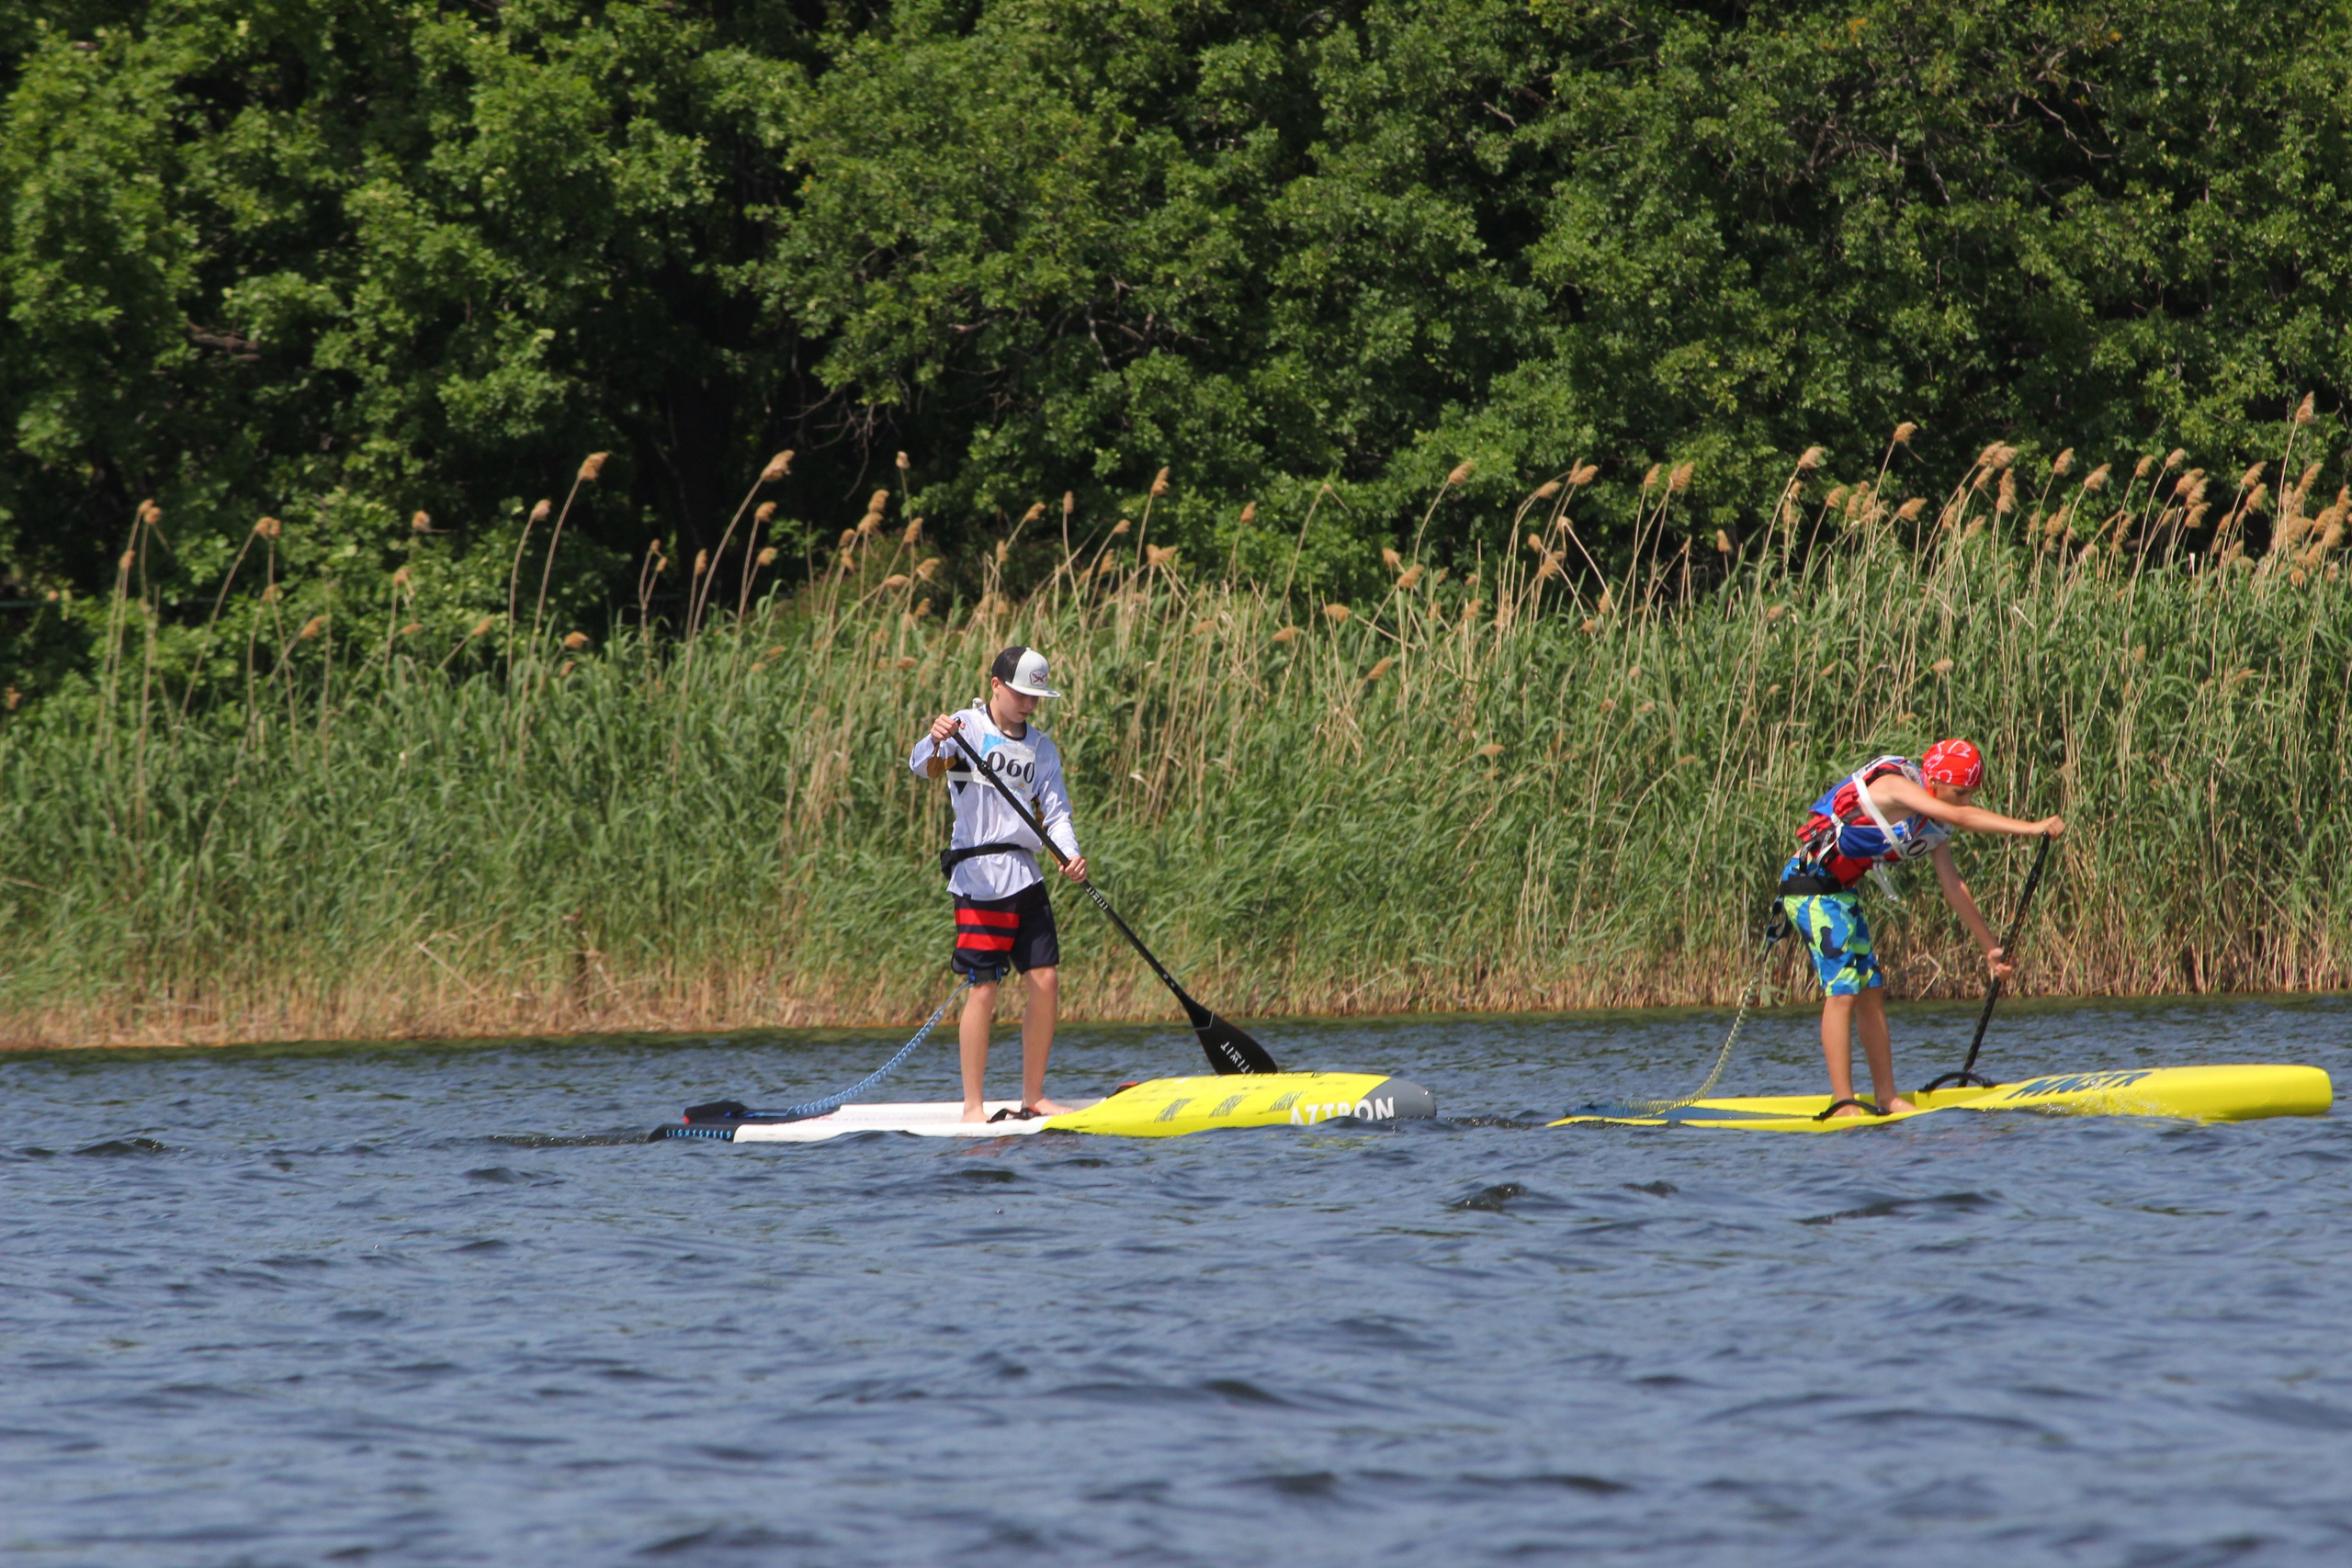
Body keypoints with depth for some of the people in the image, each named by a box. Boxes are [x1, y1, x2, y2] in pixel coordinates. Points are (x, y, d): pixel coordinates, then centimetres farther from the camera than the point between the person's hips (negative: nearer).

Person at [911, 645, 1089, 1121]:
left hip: (1025, 874, 6)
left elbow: (1055, 810, 9)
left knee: (1046, 981, 1)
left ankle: (1033, 1098, 11)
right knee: (984, 989, -7)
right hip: (979, 876, -6)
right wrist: (935, 742, -42)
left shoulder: (1040, 747, 15)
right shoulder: (966, 728, -2)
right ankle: (972, 1106, -1)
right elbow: (922, 765, -18)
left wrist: (1070, 854, -11)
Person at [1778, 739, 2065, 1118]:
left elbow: (1955, 888, 14)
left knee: (1871, 990, 9)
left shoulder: (1933, 826, 9)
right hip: (1810, 885, -10)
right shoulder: (1895, 786, -19)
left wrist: (1990, 948, 15)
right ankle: (1843, 1103, -16)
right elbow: (1960, 817, -32)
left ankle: (1887, 1099, 14)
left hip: (1840, 890, 10)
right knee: (1842, 990, -15)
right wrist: (2029, 828, -37)